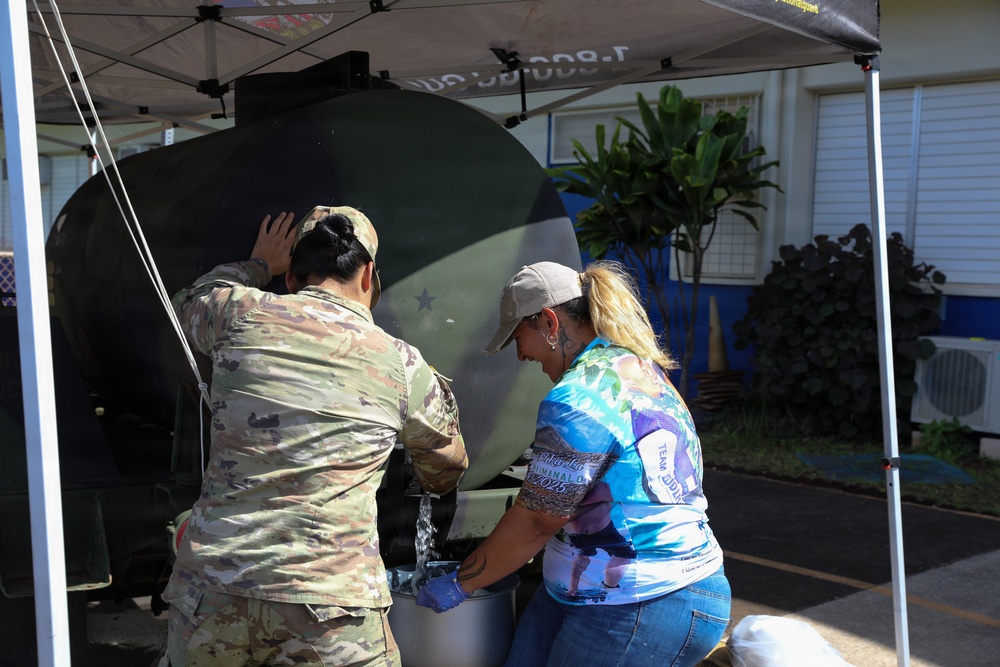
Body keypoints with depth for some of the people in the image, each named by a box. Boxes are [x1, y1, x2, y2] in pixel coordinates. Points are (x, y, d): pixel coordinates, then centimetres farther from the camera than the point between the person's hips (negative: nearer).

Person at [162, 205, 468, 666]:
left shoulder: (240, 313, 3)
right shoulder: (405, 367, 3)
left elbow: (188, 303, 30)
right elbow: (446, 475, 22)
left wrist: (258, 265, 44)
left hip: (209, 593, 2)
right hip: (328, 614, -2)